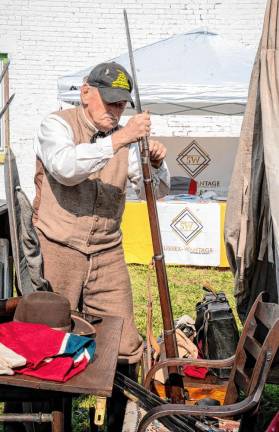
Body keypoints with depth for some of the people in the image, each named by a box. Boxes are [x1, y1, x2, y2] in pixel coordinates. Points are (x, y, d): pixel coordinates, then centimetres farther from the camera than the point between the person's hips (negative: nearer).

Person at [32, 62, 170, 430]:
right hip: (57, 252, -4)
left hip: (107, 255, 4)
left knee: (125, 347, 5)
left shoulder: (125, 138, 10)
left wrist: (156, 164, -14)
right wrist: (117, 141, -31)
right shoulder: (58, 124, -3)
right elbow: (64, 168, -25)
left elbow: (154, 192, 6)